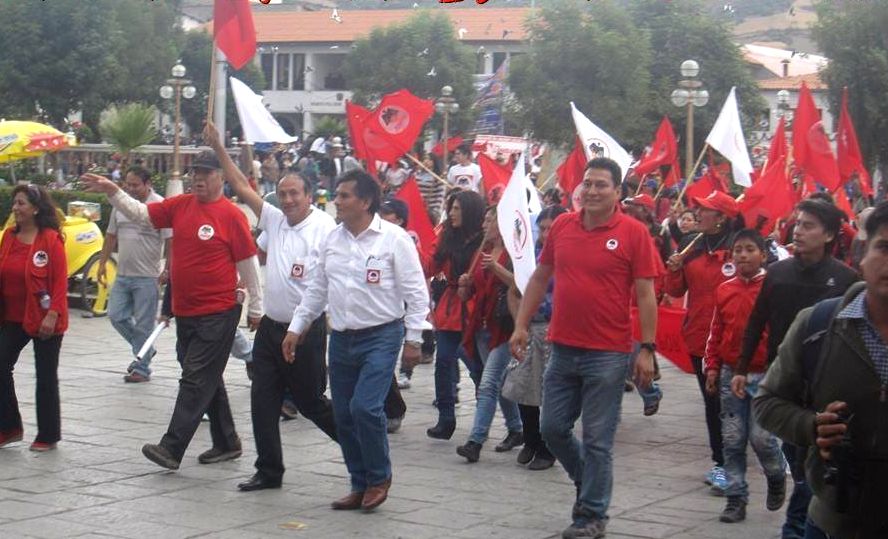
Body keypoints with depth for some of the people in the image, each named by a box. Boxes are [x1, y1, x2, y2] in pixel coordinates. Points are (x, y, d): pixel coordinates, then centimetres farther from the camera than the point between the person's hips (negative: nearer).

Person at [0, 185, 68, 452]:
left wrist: (52, 315, -20)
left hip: (44, 320, -6)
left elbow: (60, 280, -14)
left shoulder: (51, 239, -12)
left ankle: (48, 435, 16)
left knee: (46, 377, 5)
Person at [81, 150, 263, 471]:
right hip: (185, 311, 7)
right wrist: (112, 192, -12)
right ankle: (226, 444, 26)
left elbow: (248, 263, -6)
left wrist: (256, 308, -2)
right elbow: (140, 214, 3)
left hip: (218, 314, -7)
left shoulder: (231, 215, -10)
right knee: (207, 380, 15)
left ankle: (172, 448, -10)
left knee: (196, 380, -8)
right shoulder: (180, 206, 7)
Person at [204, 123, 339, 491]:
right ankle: (269, 471, 13)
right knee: (263, 400, 5)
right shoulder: (275, 221, 9)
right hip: (271, 327, 7)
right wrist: (218, 148, 11)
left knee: (309, 401, 4)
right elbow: (242, 187, 13)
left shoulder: (324, 228, -11)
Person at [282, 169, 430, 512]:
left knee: (365, 407, -18)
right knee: (344, 416, 7)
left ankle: (379, 478, 4)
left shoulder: (393, 239, -9)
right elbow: (317, 289, 17)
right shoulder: (332, 239, 9)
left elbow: (416, 292, -7)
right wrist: (296, 328, 13)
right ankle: (360, 486, 21)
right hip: (341, 339, 6)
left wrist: (413, 339, -10)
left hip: (381, 337, -6)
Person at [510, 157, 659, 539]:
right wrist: (521, 326, 11)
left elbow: (645, 294, -6)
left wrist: (647, 350, -9)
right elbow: (539, 278, 15)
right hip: (562, 349, 5)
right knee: (553, 429, 11)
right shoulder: (561, 226, 5)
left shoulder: (633, 233, -7)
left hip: (608, 355, -5)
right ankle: (590, 481, 35)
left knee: (597, 439, 2)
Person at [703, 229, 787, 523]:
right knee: (732, 440, 4)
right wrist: (712, 366, 8)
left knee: (761, 436, -5)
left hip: (764, 375, -4)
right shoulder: (724, 290, 7)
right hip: (730, 375, 4)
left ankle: (776, 477, 24)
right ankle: (736, 498, 12)